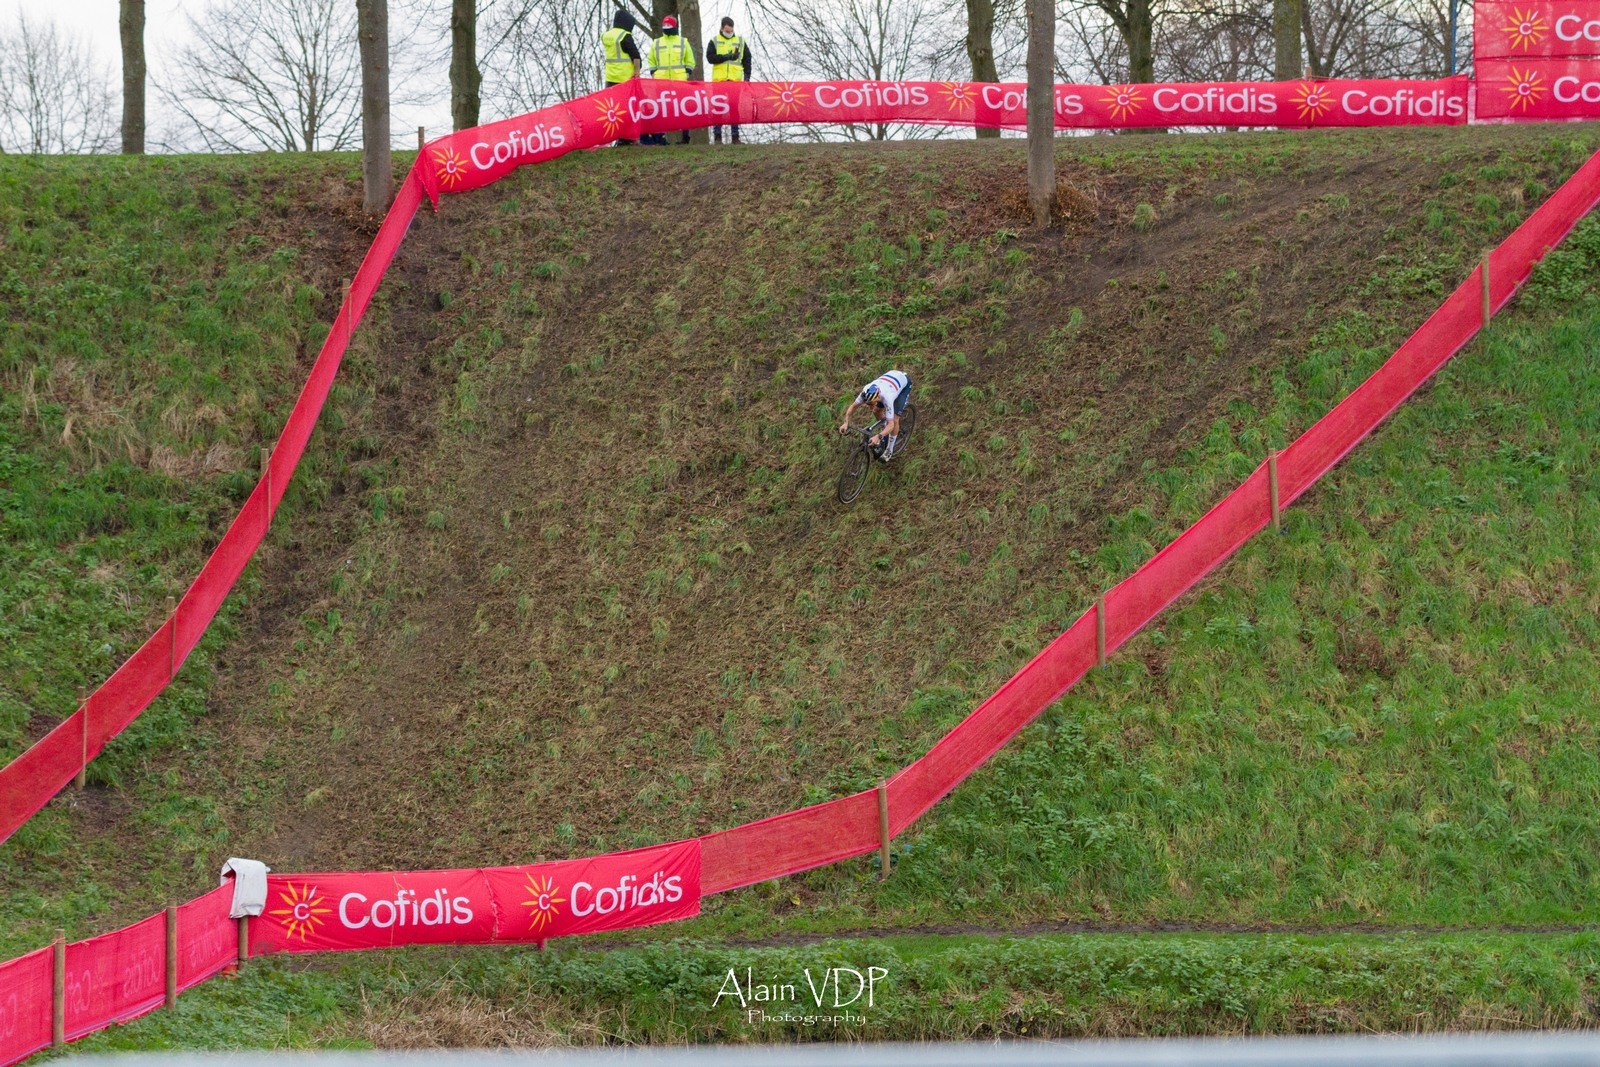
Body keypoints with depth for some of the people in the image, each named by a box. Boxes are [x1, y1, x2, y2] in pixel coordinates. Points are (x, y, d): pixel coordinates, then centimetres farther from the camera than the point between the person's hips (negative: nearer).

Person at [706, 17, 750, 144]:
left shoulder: (740, 41, 13)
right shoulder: (714, 41, 7)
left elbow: (747, 59, 14)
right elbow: (710, 57, -6)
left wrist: (747, 75, 4)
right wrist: (727, 56, -14)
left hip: (735, 80, 1)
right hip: (719, 80, -1)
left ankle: (735, 136, 4)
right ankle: (717, 136, 2)